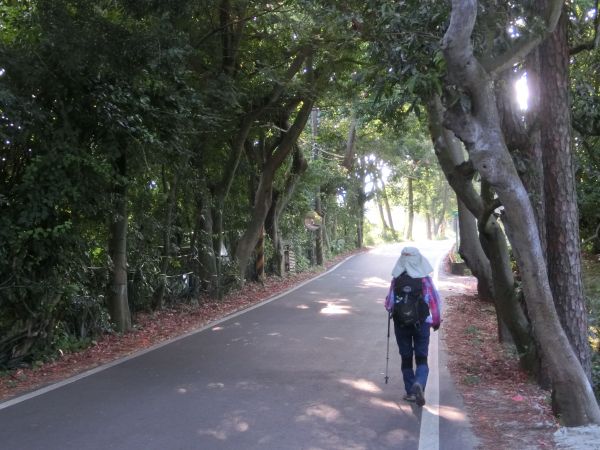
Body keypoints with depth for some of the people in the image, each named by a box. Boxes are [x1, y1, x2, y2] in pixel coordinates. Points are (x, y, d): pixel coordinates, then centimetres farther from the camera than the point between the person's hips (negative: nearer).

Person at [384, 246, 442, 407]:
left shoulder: (396, 280, -6)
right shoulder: (425, 279, -8)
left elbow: (389, 303, -3)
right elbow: (435, 301, -6)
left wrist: (392, 312, 19)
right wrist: (436, 320, 8)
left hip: (401, 323, 1)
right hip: (421, 324, -1)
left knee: (406, 358, 14)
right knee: (421, 358, 6)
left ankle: (410, 392, 18)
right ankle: (419, 383, -19)